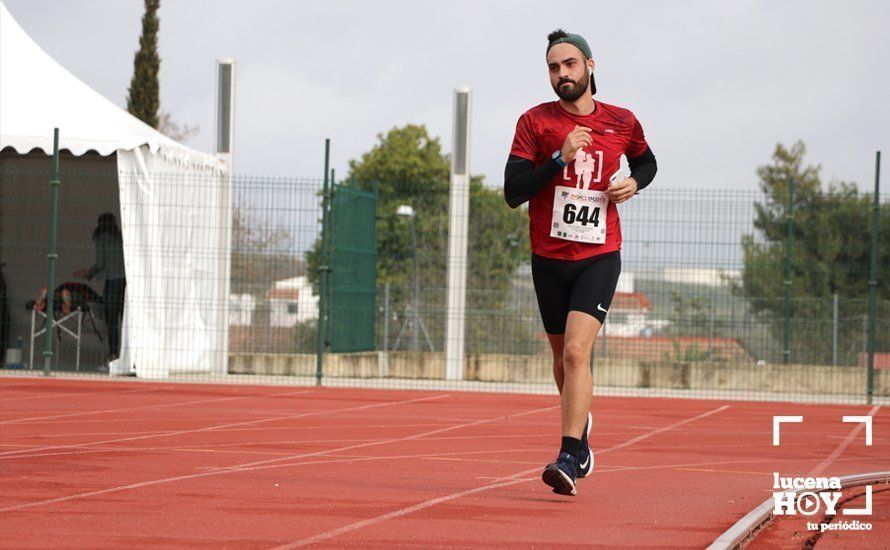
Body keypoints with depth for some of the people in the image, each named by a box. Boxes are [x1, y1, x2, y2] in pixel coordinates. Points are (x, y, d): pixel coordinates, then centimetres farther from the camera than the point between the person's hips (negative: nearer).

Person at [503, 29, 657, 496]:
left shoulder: (622, 123, 2)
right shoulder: (535, 122, -2)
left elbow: (647, 162, 23)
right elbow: (513, 192, -10)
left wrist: (634, 183, 1)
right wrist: (560, 158, -20)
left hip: (599, 257, -2)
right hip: (549, 259, 2)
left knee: (576, 352, -20)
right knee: (563, 357, 15)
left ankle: (569, 459, -25)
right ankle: (581, 428, 43)